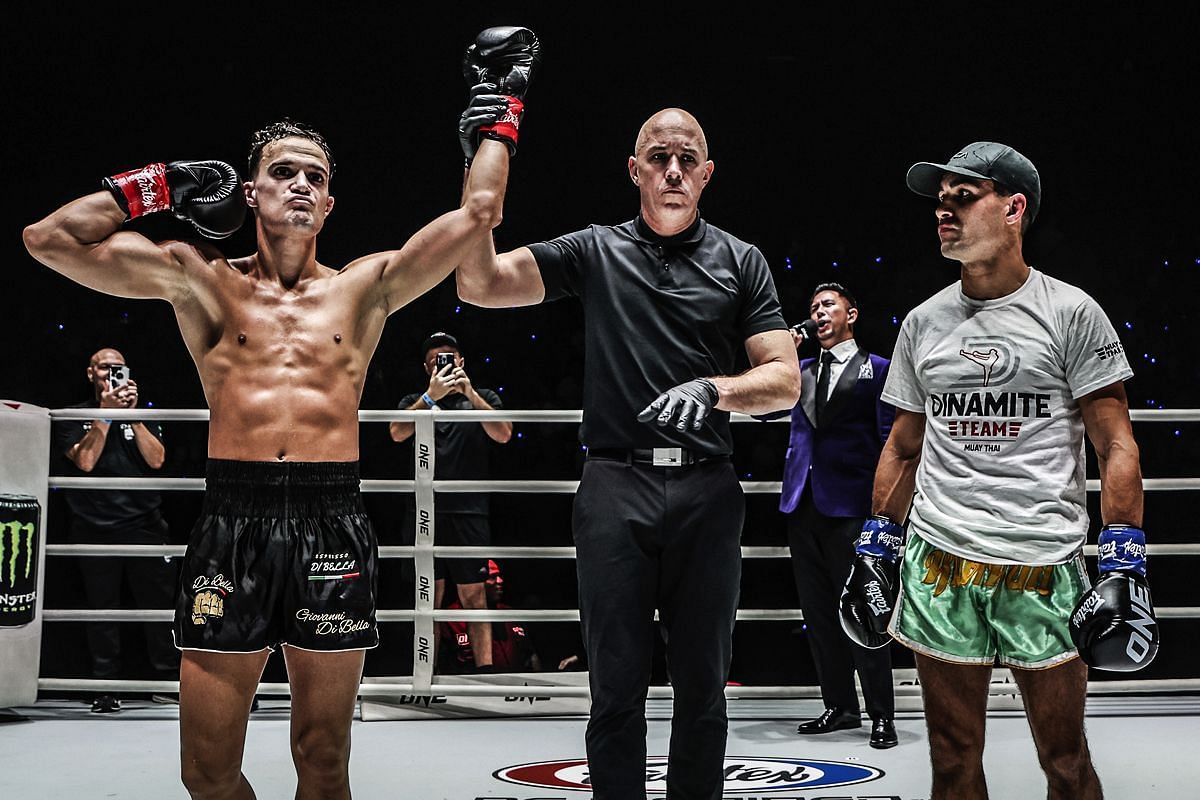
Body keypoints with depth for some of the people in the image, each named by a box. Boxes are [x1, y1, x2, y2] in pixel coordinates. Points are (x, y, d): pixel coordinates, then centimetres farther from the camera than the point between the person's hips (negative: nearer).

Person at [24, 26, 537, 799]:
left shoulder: (364, 287, 12)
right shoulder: (205, 283, 10)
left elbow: (478, 213, 9)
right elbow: (52, 238, 5)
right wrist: (160, 184, 11)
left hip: (334, 523, 0)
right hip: (232, 522, 0)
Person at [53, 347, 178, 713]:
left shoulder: (143, 416, 15)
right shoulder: (73, 418, 10)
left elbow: (156, 460, 0)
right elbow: (85, 460, -7)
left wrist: (132, 414, -7)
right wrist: (105, 413, -10)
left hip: (145, 523, 1)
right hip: (96, 528, -1)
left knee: (159, 603, -2)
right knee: (101, 608, 3)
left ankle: (169, 681, 6)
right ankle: (106, 689, 10)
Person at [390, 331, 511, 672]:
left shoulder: (483, 398, 13)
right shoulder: (415, 401, 14)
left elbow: (503, 434, -6)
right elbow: (397, 433, -6)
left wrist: (469, 392, -15)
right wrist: (431, 395, -18)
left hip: (469, 512, -1)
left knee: (474, 594, -1)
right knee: (429, 597, 4)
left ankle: (485, 669, -1)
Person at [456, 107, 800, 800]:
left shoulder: (741, 262, 10)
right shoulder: (595, 252, 9)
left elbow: (785, 381, 4)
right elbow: (481, 284, -1)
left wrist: (713, 390, -15)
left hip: (707, 490, 1)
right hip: (616, 484, 0)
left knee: (702, 686, 8)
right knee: (617, 686, 5)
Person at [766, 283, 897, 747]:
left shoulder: (877, 369, 2)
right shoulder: (802, 370, 18)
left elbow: (889, 439, -2)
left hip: (851, 506, -6)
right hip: (803, 503, 6)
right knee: (818, 612, 10)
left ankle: (882, 715, 5)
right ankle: (840, 707, 20)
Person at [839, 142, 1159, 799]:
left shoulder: (1072, 313, -2)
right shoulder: (923, 322, 10)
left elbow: (1116, 447, -3)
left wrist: (1122, 570, -10)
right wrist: (873, 555, 13)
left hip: (1044, 569, -3)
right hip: (938, 565, 3)